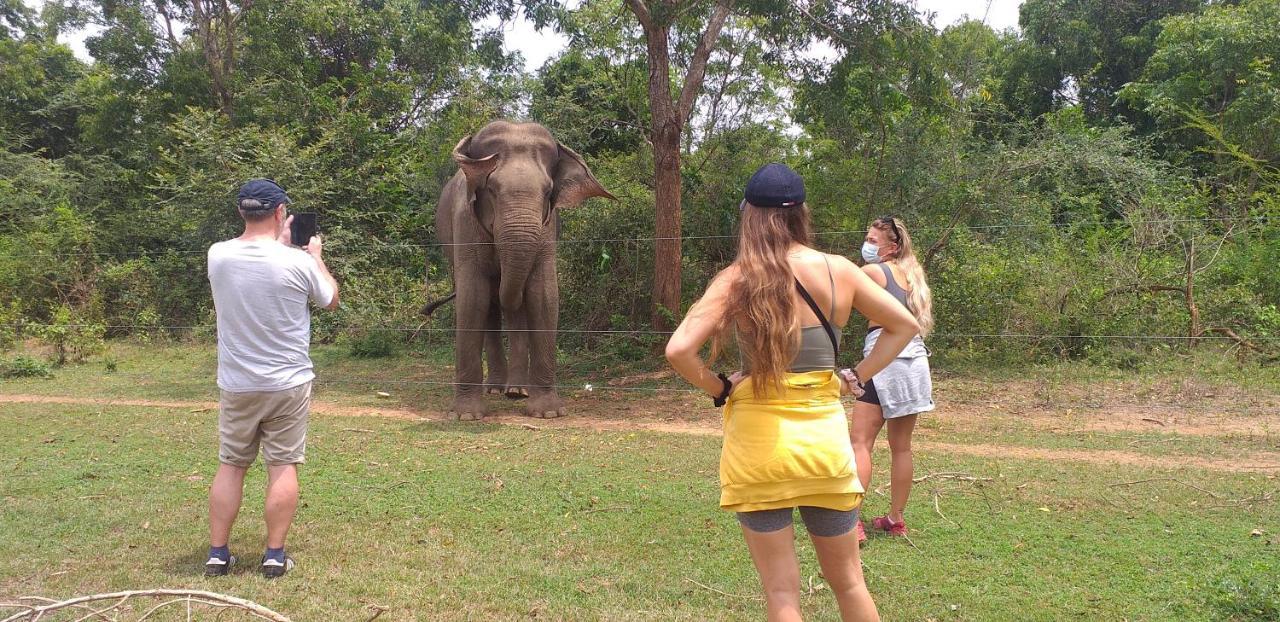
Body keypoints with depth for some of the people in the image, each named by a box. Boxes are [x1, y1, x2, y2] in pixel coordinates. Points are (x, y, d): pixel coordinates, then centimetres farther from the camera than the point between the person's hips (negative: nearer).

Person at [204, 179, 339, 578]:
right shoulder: (298, 262, -15)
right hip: (287, 384, -3)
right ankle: (275, 556, 11)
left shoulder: (218, 256, -5)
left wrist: (277, 243, 25)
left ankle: (217, 554, 19)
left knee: (230, 465, 14)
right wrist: (316, 256, 18)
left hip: (235, 385, 3)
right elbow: (331, 300, 5)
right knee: (283, 466, 6)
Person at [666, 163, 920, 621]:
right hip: (824, 436, 3)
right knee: (847, 579, 20)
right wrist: (855, 378, 10)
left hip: (758, 441, -2)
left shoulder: (735, 280, -9)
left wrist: (719, 389, -2)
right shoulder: (838, 270, 0)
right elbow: (904, 325, 10)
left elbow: (679, 350, -18)